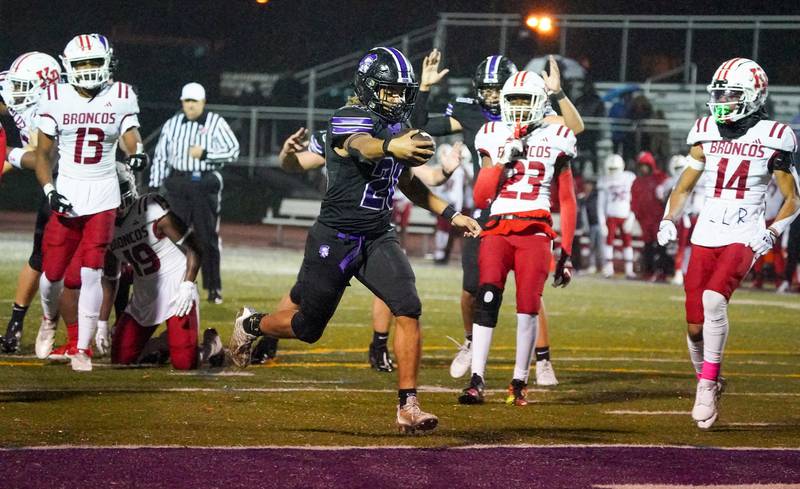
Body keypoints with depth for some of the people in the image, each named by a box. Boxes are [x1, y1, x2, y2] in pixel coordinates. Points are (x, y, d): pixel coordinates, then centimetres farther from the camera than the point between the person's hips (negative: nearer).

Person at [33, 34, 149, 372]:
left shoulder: (121, 97, 2)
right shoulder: (55, 99, 0)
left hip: (103, 195, -1)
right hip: (67, 194, 1)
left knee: (91, 273, -9)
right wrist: (49, 191, -9)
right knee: (52, 272, 2)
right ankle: (49, 320, 35)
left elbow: (130, 135, -2)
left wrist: (137, 153, -26)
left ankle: (82, 350, -3)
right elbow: (43, 153, 4)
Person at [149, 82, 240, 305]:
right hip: (177, 184, 3)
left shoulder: (216, 123, 0)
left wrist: (205, 154, -16)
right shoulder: (172, 124, 10)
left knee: (208, 238, 0)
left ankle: (213, 288, 7)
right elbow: (160, 156, 12)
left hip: (205, 184, -3)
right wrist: (154, 186, 6)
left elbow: (233, 150, -7)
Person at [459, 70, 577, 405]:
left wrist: (566, 252, 8)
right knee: (487, 299, -16)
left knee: (528, 307, -8)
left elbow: (567, 202, 13)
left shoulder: (555, 141, 10)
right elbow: (480, 198, 7)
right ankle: (476, 380, -16)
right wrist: (504, 161, -5)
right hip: (497, 229, 1)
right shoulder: (493, 138, 12)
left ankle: (520, 383, 4)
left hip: (535, 231, -1)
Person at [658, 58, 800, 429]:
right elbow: (683, 189, 17)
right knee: (696, 325, 1)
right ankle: (706, 382, 24)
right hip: (705, 236, 4)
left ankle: (708, 385, -20)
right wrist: (669, 221, 0)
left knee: (713, 298, -28)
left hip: (744, 238, -4)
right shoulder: (706, 135, 8)